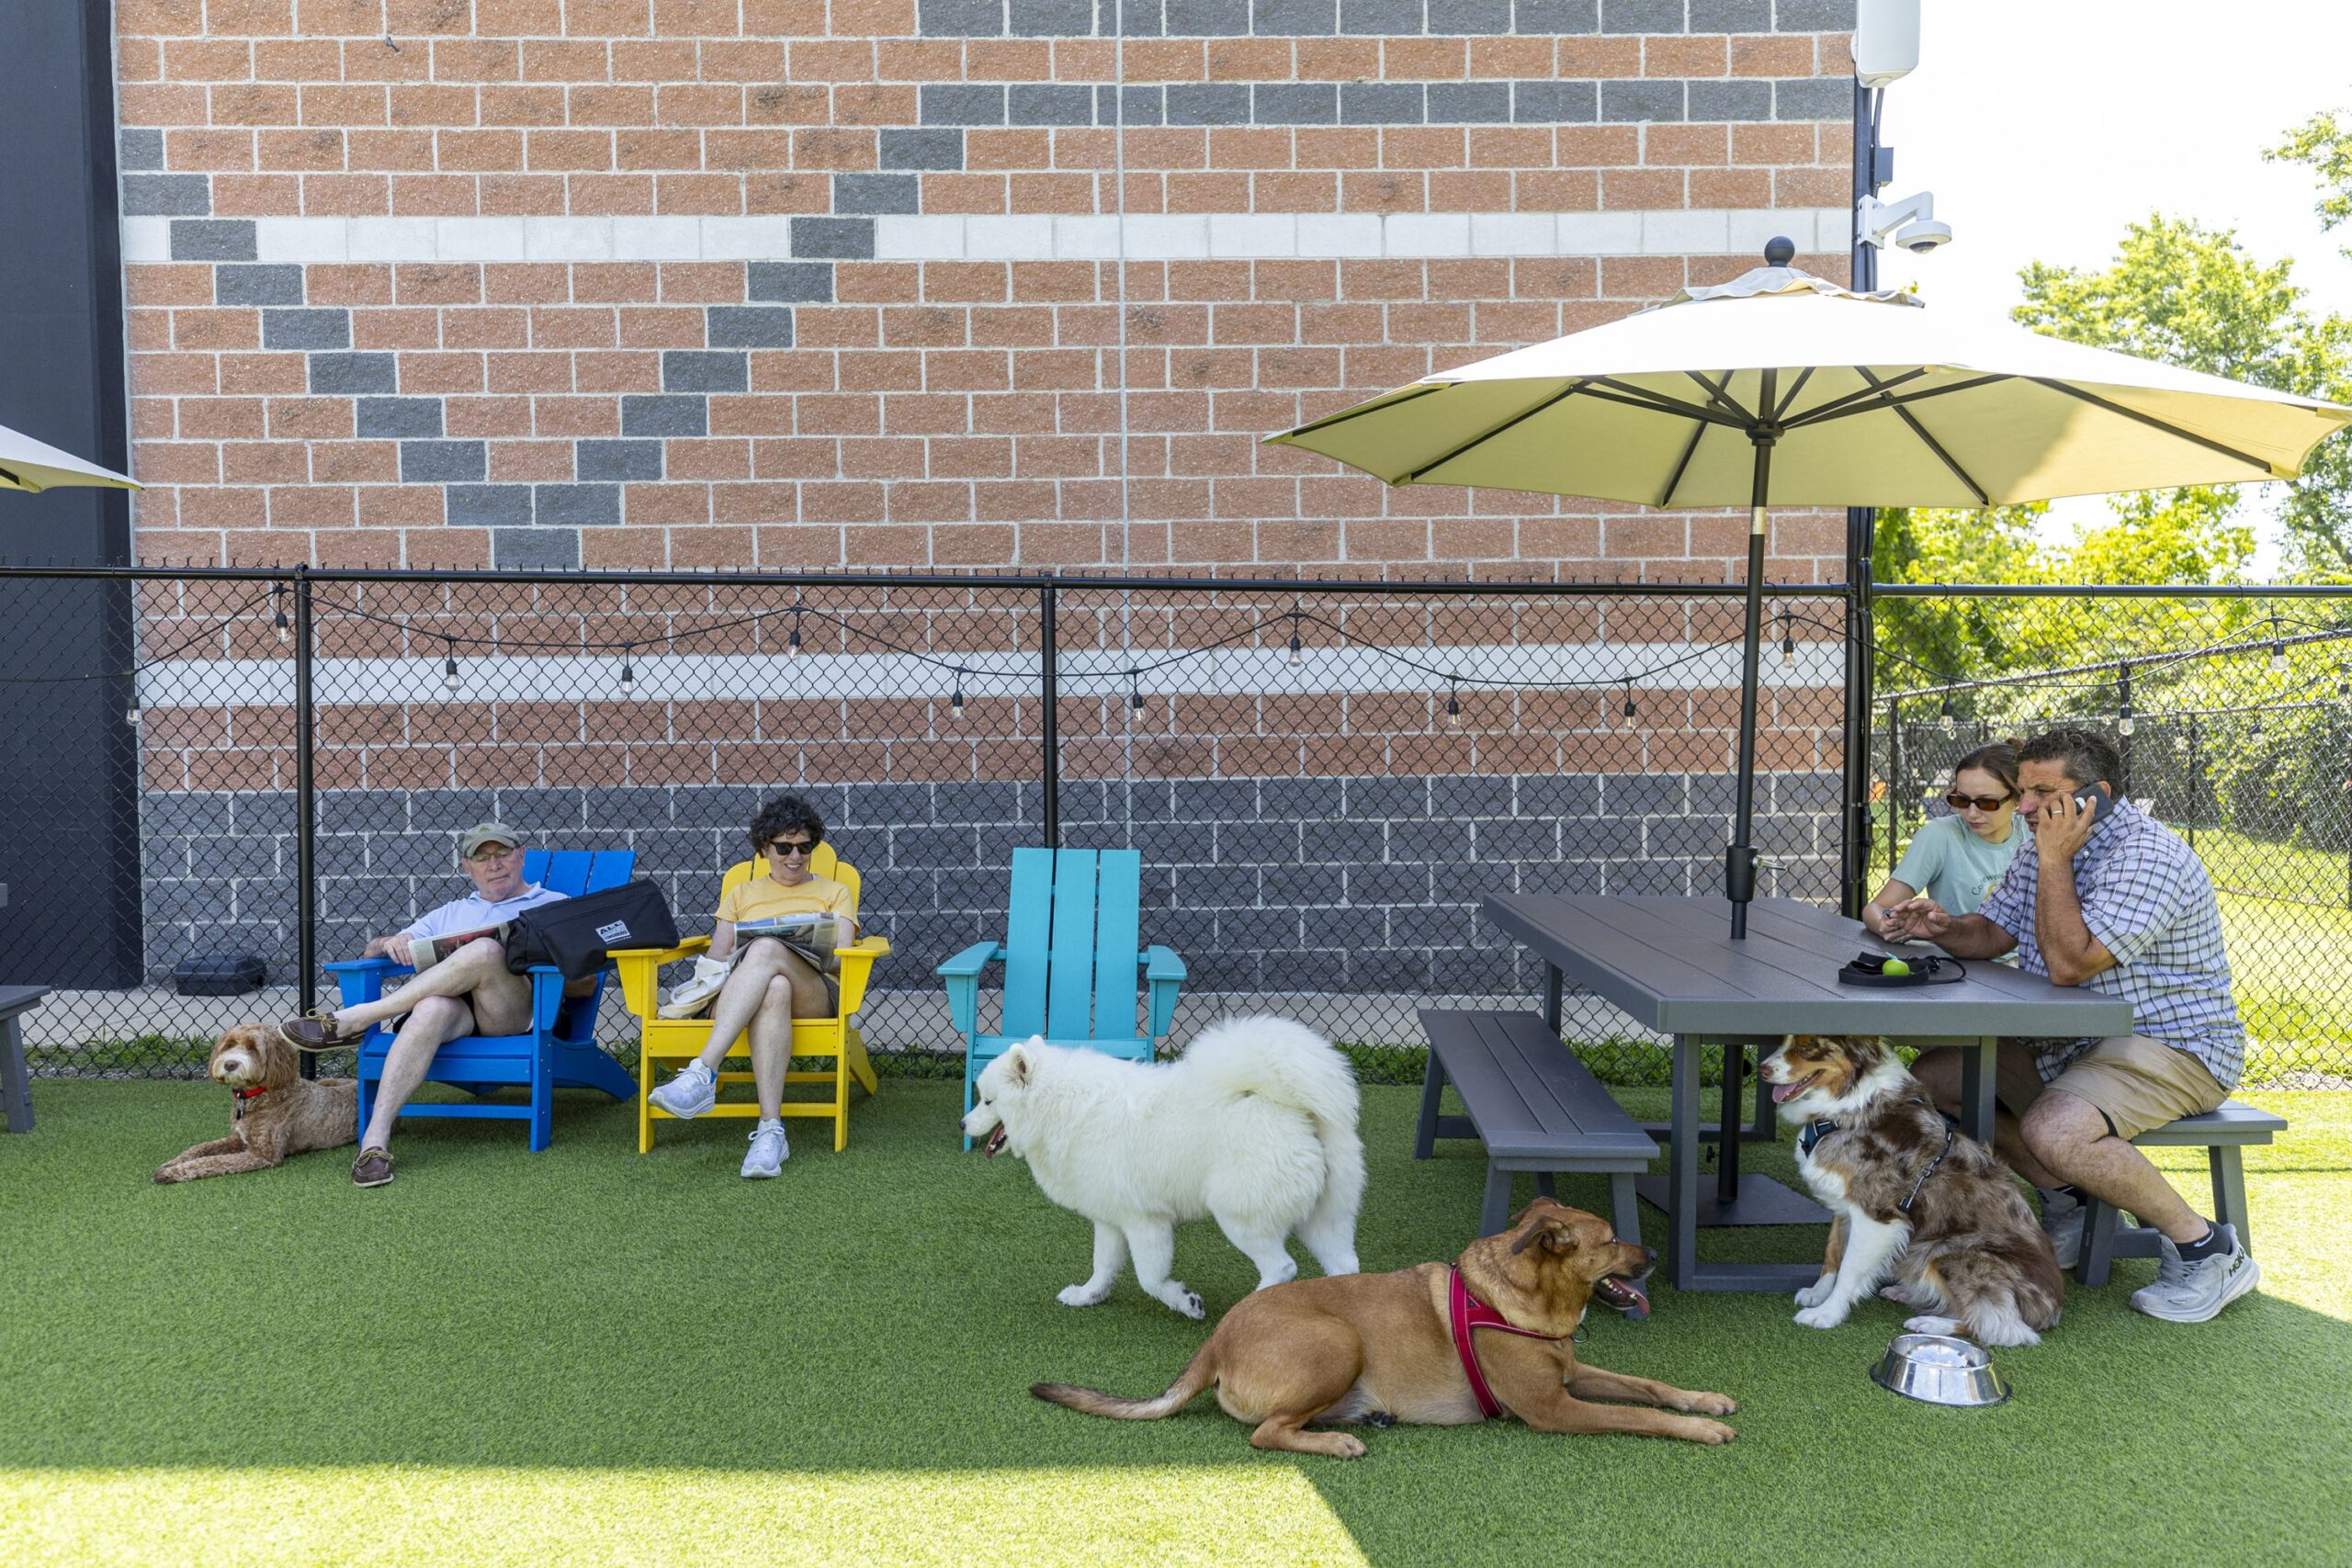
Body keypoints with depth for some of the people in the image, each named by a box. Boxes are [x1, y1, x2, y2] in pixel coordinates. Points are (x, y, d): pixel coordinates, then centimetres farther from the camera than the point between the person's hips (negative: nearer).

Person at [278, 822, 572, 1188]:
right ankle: (375, 1138, -44)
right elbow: (373, 950, 28)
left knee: (485, 951, -35)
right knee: (433, 1008, -37)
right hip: (455, 1009, 2)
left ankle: (351, 1020, -28)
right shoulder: (450, 913, 36)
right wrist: (388, 943, 3)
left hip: (519, 1013, -2)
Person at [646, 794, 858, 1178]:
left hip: (814, 996, -1)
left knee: (767, 948, -38)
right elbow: (716, 958, 16)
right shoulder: (741, 894, 29)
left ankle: (703, 1073, -50)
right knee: (774, 988, -41)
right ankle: (771, 1129, -53)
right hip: (737, 996, 1)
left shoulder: (834, 893, 25)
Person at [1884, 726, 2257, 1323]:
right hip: (2068, 1043, 10)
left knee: (2053, 1129, -35)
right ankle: (2068, 1200, 10)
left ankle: (2205, 1247, -13)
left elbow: (2069, 964, -29)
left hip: (2174, 1048, -10)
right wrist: (1944, 928, -12)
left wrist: (2054, 858, -25)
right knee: (1933, 1077, 3)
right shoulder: (2047, 850, 8)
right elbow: (1991, 933, 10)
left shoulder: (2146, 855, -22)